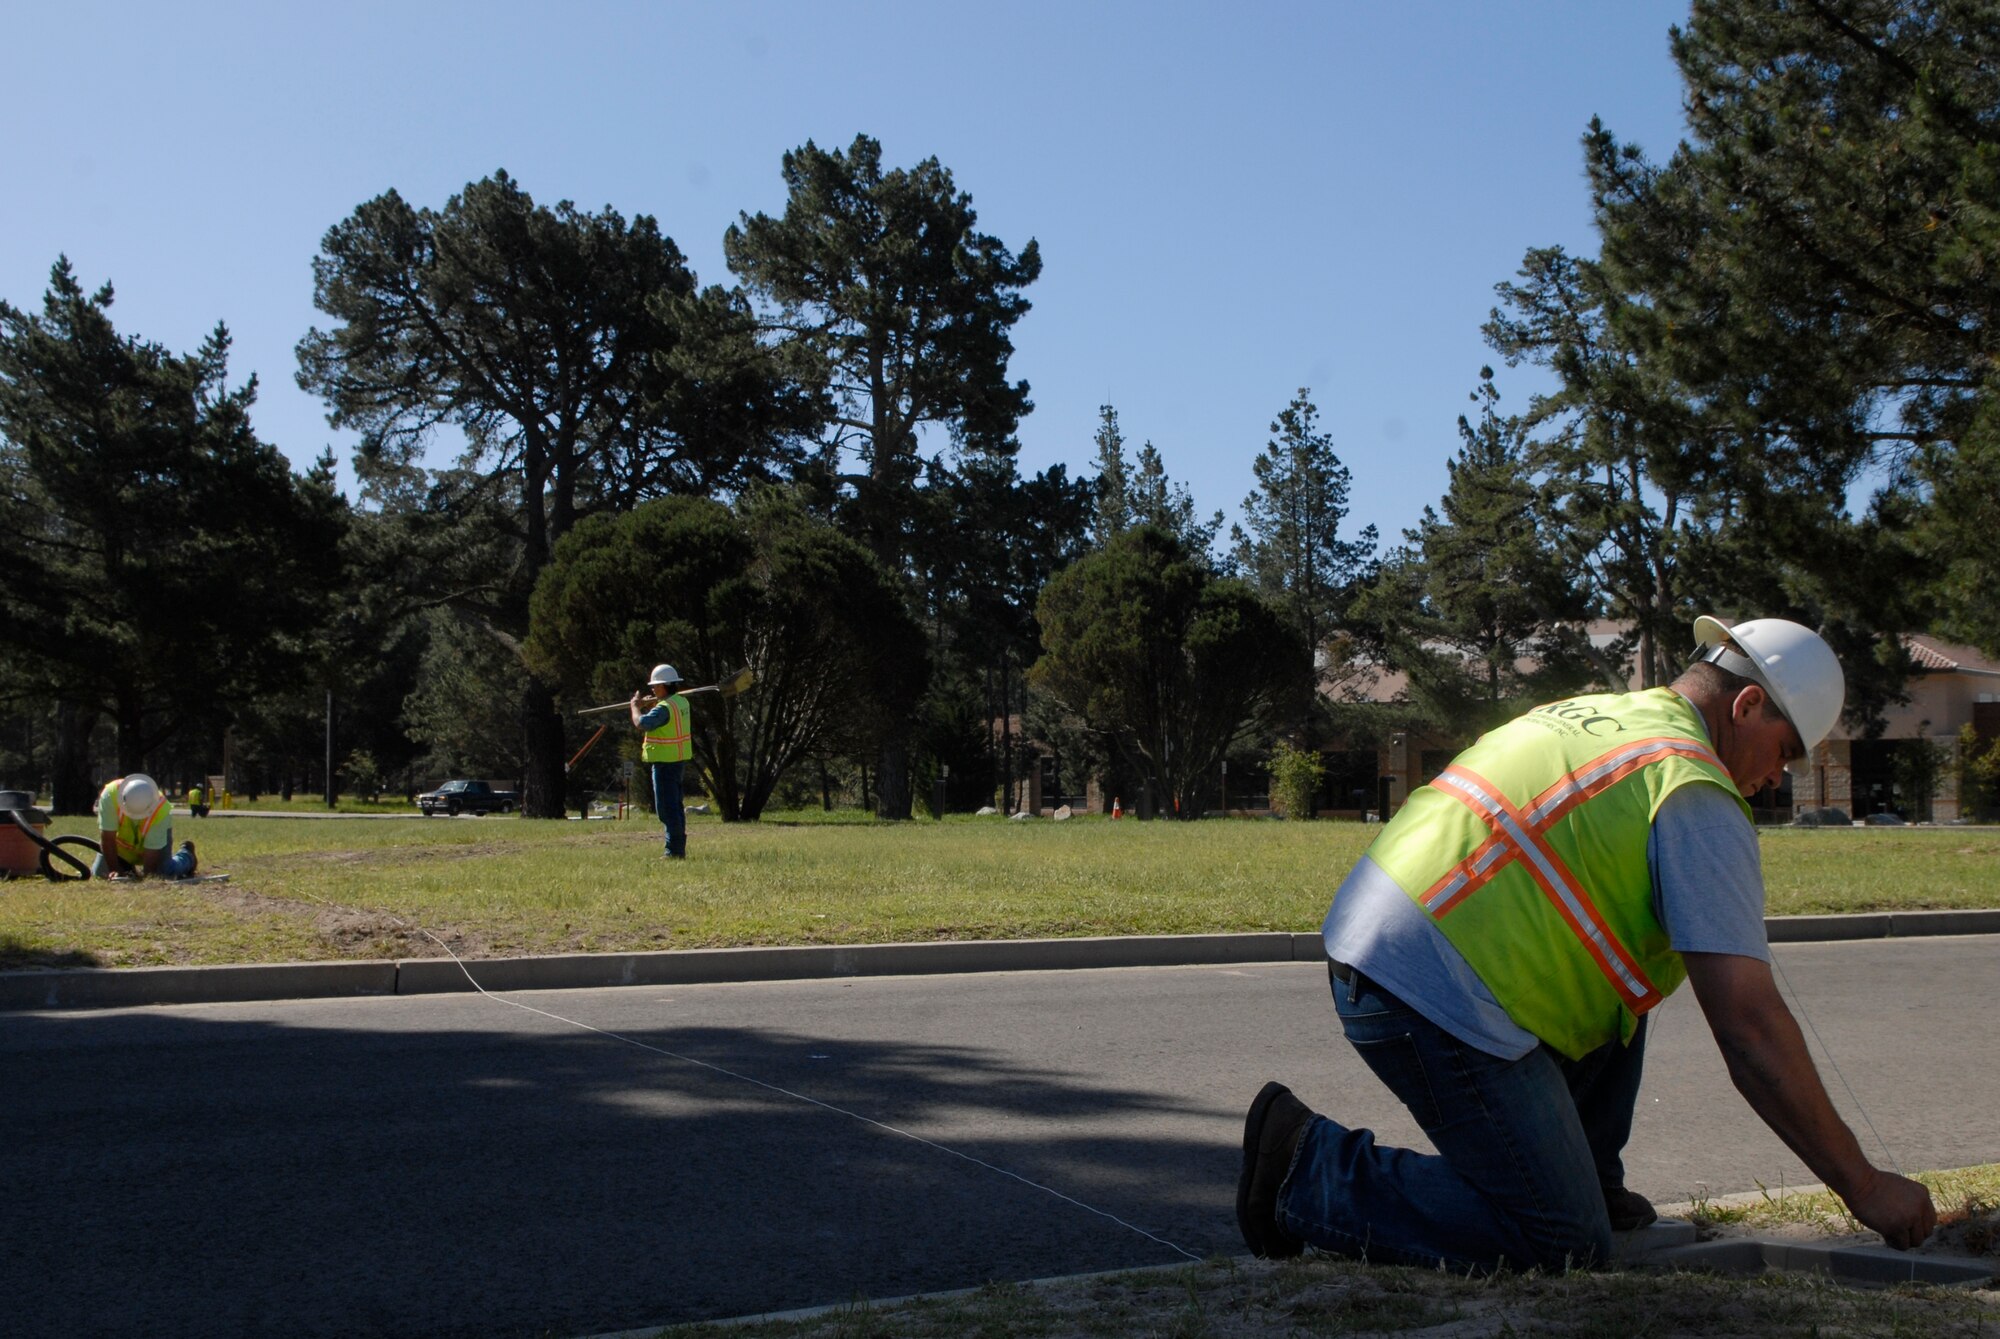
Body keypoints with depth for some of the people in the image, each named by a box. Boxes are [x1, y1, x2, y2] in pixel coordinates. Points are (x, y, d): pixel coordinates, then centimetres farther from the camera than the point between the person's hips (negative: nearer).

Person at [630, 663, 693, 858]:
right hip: (679, 758, 10)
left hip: (665, 760, -10)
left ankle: (674, 851, -6)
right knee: (675, 805, 16)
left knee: (666, 807, -6)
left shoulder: (664, 708, -19)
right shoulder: (681, 702, 10)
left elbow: (641, 723, -26)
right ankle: (679, 849, 21)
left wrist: (635, 706, -8)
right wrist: (647, 704, 11)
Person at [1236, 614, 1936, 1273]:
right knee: (1568, 1248, -6)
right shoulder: (1695, 793, -6)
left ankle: (1585, 1178, 28)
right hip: (1435, 992, -10)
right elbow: (1750, 1026, -11)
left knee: (1622, 976, 26)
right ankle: (1310, 1169, -4)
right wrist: (1862, 1186, -3)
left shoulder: (1589, 712, 21)